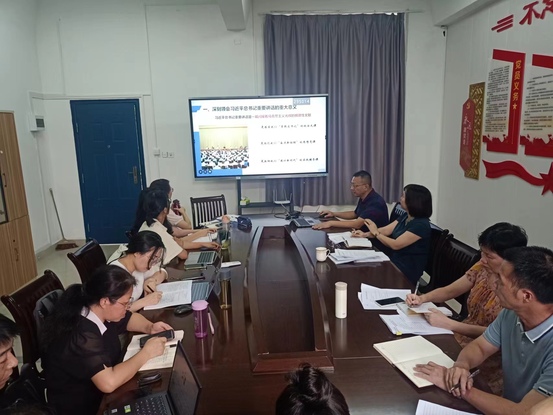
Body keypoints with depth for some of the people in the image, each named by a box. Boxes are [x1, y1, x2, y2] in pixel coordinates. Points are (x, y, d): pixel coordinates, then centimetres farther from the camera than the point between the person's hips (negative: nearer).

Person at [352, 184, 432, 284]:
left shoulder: (421, 225, -23)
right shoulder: (405, 216, 5)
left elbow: (395, 245, -23)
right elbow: (386, 230, 6)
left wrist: (375, 232, -11)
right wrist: (365, 234, -9)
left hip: (407, 271, -8)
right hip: (394, 261, 8)